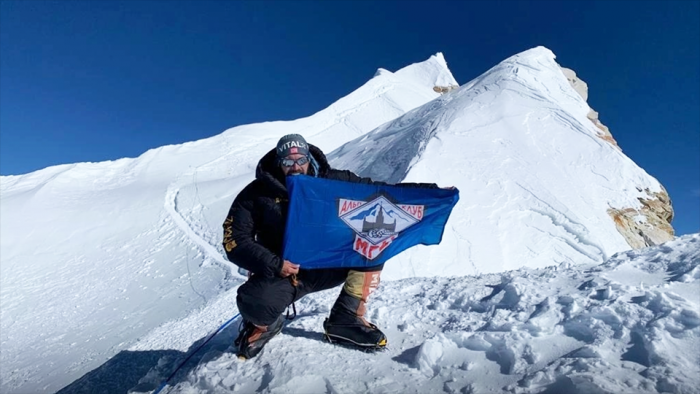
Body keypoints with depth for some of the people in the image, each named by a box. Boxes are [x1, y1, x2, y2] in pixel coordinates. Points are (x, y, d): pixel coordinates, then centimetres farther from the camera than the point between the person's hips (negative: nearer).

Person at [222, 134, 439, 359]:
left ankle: (345, 318, -9)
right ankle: (264, 324, 8)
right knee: (255, 303, -34)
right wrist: (274, 264, -23)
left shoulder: (332, 181, -4)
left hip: (327, 266, 3)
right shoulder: (256, 194, -7)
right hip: (281, 272, -2)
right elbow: (235, 241, -9)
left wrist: (428, 191, -10)